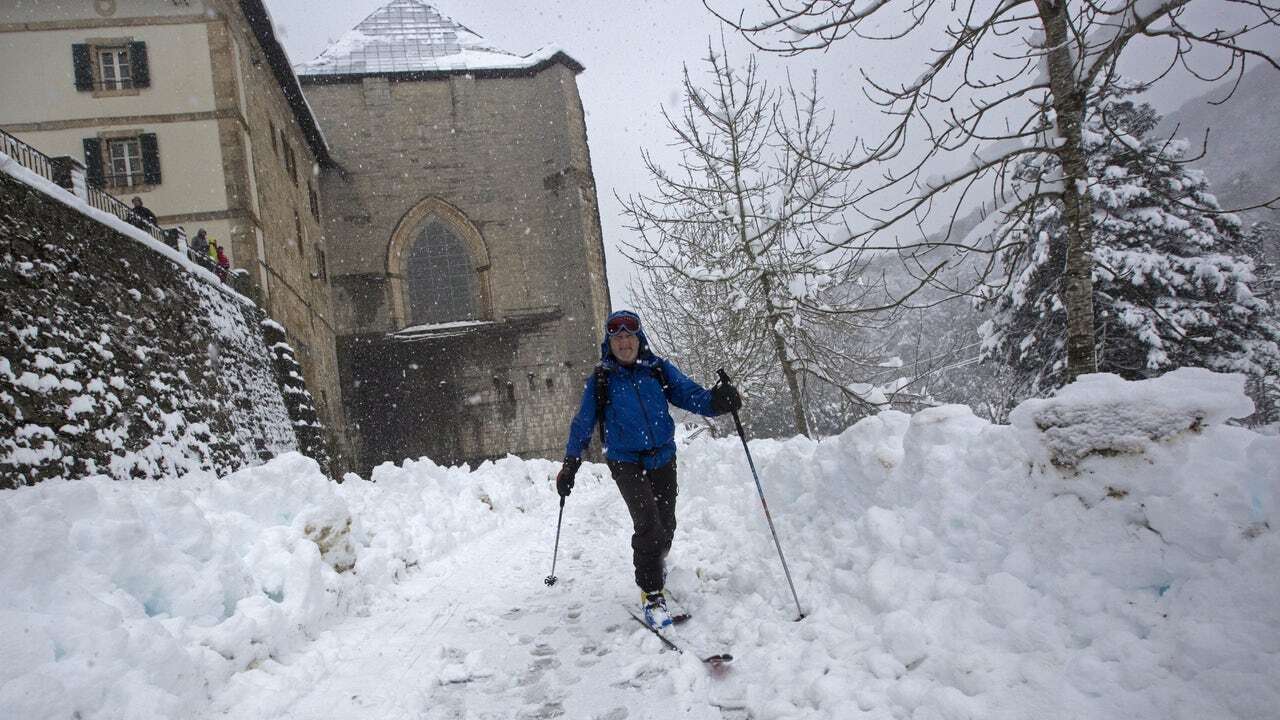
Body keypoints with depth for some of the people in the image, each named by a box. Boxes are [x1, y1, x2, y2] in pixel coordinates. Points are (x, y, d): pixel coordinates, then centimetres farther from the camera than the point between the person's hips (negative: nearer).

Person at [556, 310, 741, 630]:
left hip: (662, 458, 3)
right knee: (647, 521, -19)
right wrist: (569, 465, 9)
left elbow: (690, 394, -7)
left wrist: (716, 400, -29)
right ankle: (651, 591, -5)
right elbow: (583, 423, 7)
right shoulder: (600, 380, -1)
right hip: (626, 461, -3)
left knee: (666, 524, 11)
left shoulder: (660, 370, 2)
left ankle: (656, 563, 44)